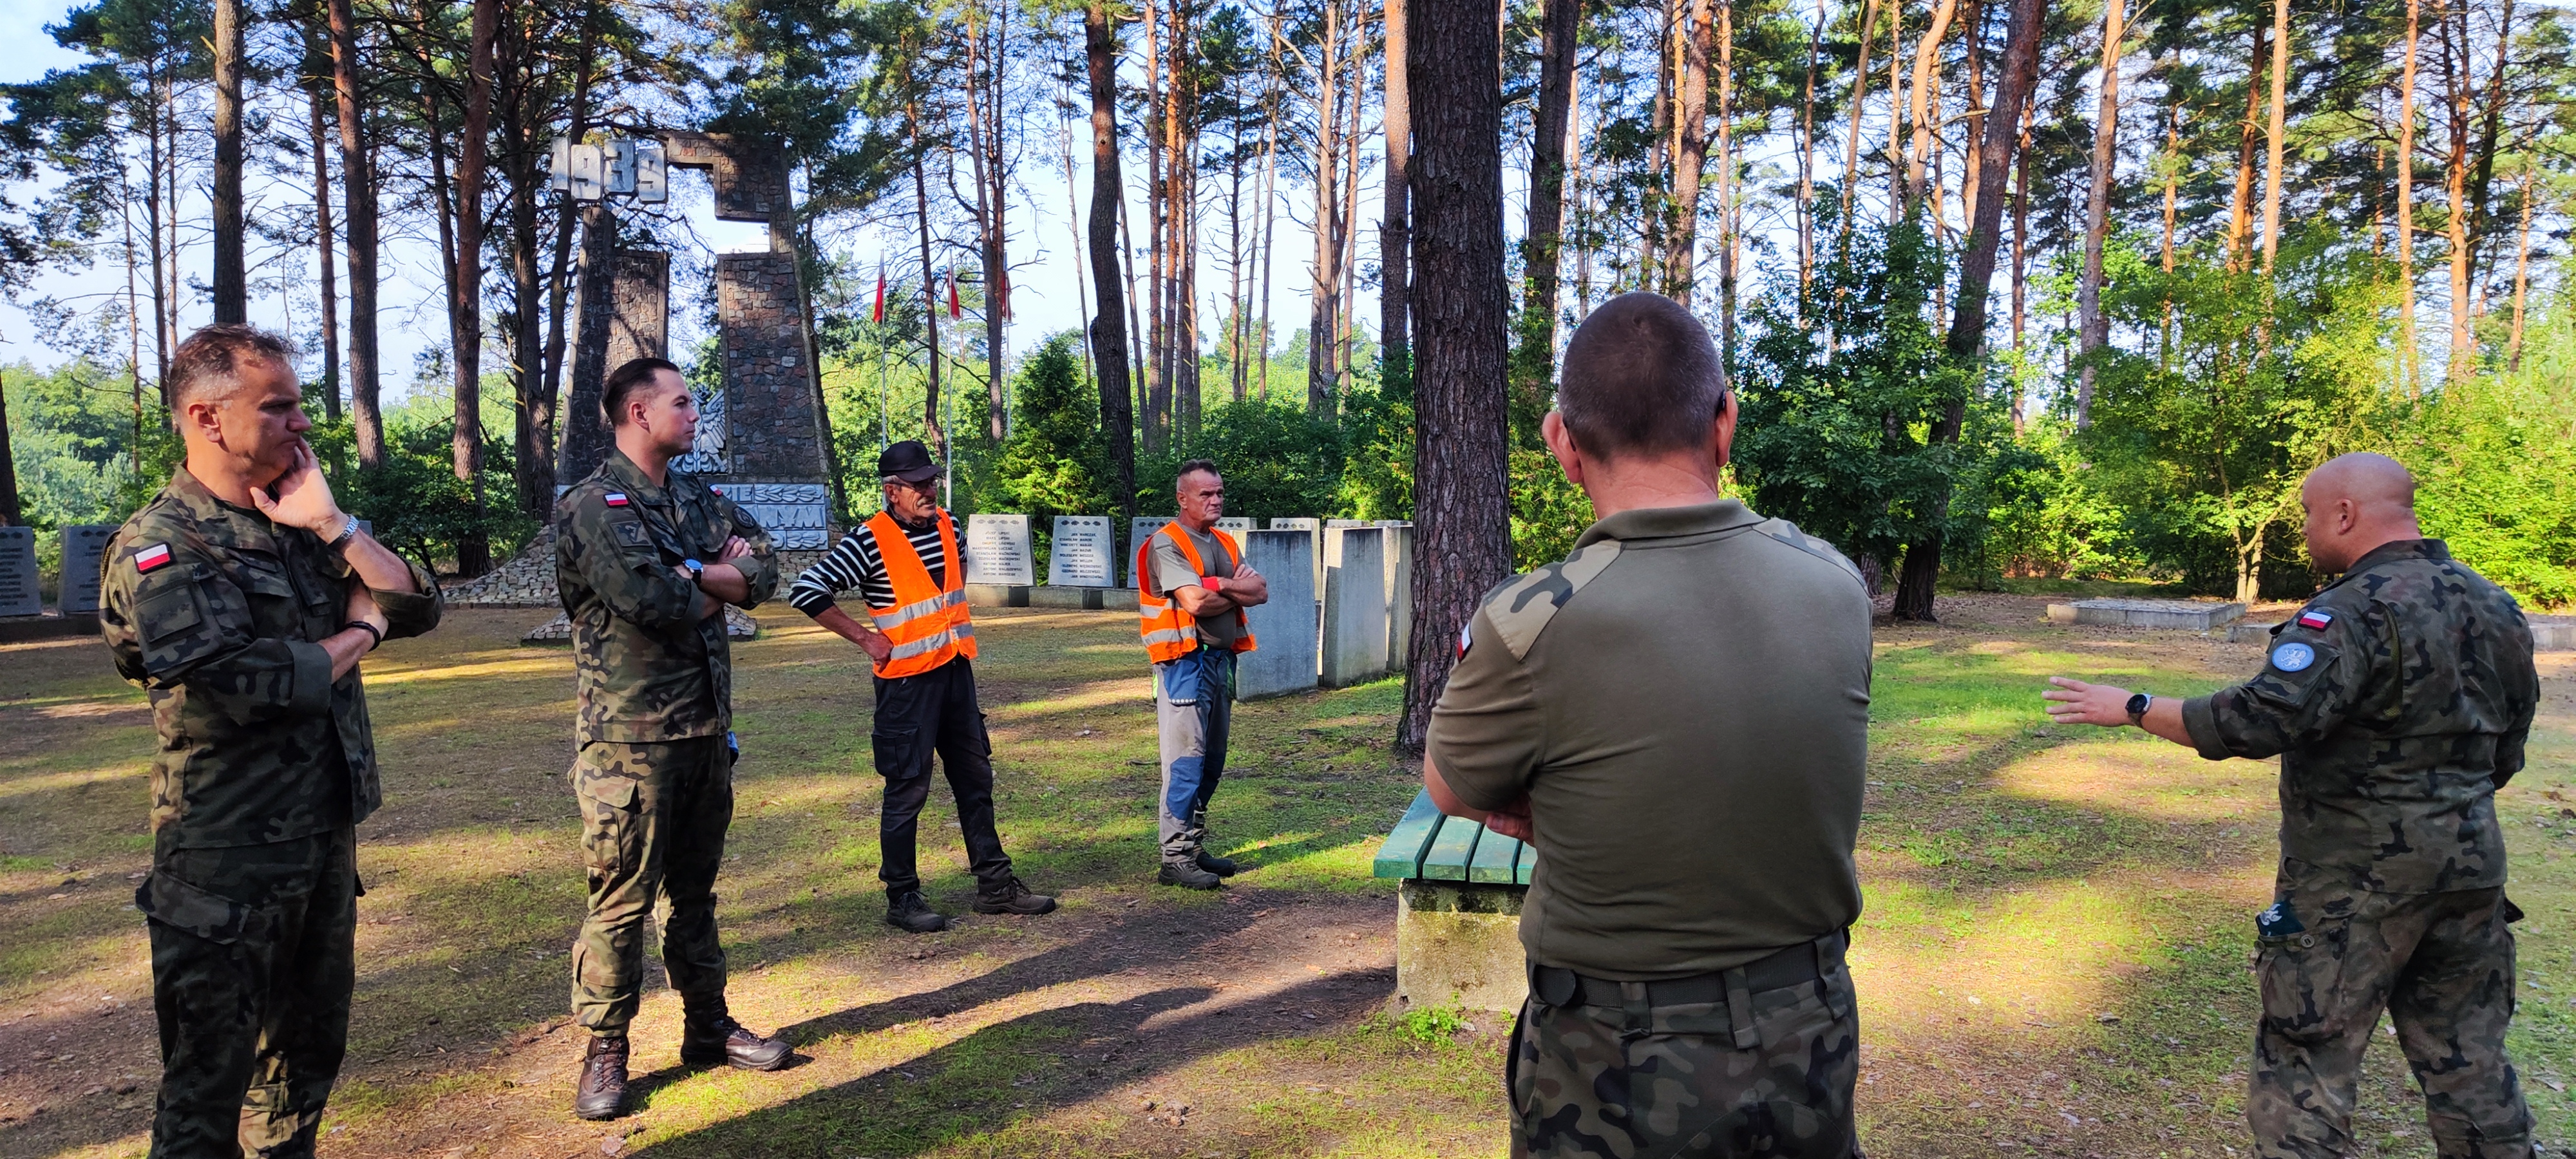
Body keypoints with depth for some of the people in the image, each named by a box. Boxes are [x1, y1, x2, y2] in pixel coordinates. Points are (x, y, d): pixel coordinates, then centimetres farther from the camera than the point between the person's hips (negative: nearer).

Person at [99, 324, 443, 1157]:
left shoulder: (301, 527, 8)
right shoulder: (161, 548, -14)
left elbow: (418, 608, 1)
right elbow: (253, 684, -25)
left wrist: (332, 524, -10)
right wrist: (360, 632, -8)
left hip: (327, 837, 7)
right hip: (228, 859, -7)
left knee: (312, 1048, 20)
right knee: (211, 1080, 6)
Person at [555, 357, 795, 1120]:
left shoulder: (698, 500, 13)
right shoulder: (592, 506, -10)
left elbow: (764, 569, 4)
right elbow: (649, 598, -23)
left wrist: (692, 574, -13)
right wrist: (719, 586, -5)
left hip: (706, 728, 7)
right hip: (632, 736, -7)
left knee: (695, 890, 16)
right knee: (623, 898, 0)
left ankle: (708, 1027, 27)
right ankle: (605, 1051, 14)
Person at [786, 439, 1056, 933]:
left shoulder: (946, 525, 6)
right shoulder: (870, 540, -15)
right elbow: (806, 590, -18)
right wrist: (864, 636, -15)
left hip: (956, 670, 7)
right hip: (907, 679, -7)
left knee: (975, 777, 12)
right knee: (908, 789, 0)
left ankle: (995, 883, 22)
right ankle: (902, 898, 12)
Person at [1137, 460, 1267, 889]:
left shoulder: (1225, 544, 17)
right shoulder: (1167, 544, -9)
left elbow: (1261, 591, 5)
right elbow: (1196, 603, -20)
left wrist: (1220, 585, -12)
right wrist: (1238, 590, -3)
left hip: (1222, 658, 8)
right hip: (1186, 660, -8)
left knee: (1212, 761, 12)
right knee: (1186, 760, -9)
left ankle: (1194, 847, 21)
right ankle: (1175, 858, -5)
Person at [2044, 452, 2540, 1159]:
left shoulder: (2356, 610, -20)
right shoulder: (2495, 605, 7)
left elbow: (2258, 721, -30)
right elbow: (2507, 747, 15)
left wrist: (2131, 708, -21)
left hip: (2357, 880, -8)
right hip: (2470, 868, 8)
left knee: (2306, 1061, 3)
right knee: (2469, 1060, 18)